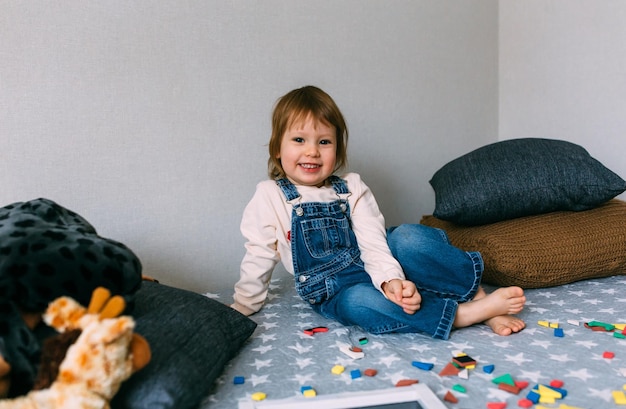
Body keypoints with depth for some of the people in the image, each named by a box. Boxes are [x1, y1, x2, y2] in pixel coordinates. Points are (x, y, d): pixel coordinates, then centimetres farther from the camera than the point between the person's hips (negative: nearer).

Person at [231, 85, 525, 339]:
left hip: (381, 273, 2)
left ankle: (478, 295, -20)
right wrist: (241, 308, 4)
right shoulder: (269, 197, -4)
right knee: (357, 302, -38)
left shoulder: (352, 189, 0)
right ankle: (473, 313, -34)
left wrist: (390, 279, -29)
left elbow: (373, 242, -11)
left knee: (409, 238, -30)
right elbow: (258, 258, 2)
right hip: (336, 294, -1)